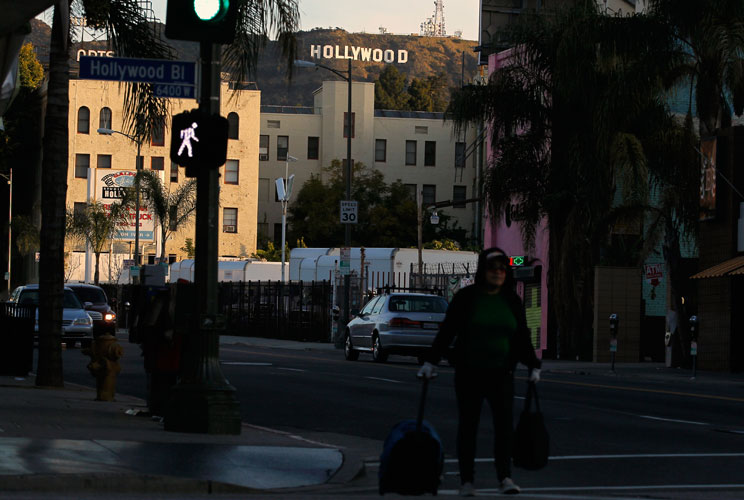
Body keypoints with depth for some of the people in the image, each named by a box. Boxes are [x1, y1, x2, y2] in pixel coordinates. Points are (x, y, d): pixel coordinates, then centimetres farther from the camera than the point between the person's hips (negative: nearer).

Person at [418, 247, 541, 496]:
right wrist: (431, 361, -5)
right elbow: (446, 332, -1)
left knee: (504, 423, -9)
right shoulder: (465, 298, -3)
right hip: (469, 373, -2)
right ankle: (466, 480, 10)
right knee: (468, 426, 4)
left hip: (501, 373, 2)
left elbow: (522, 336, 13)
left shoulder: (512, 301, 6)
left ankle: (505, 477, -8)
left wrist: (533, 366, 11)